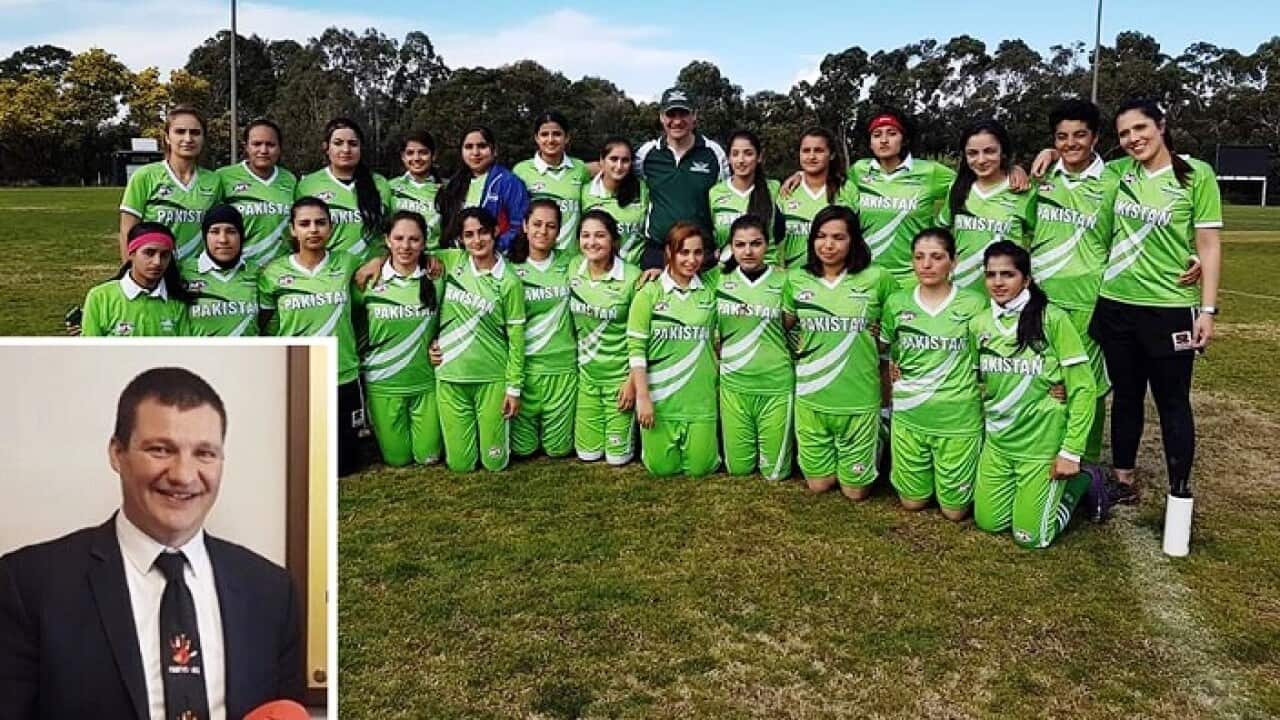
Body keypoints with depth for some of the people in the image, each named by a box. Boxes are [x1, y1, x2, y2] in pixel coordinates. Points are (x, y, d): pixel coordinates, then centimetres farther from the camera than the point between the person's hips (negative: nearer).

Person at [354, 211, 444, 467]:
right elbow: (356, 330, 5)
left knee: (428, 457, 7)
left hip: (426, 381, 1)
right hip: (383, 383, -1)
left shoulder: (436, 279, -4)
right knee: (397, 458, 9)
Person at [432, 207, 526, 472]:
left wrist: (514, 387, -5)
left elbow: (516, 338, -4)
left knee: (495, 462, 5)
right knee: (460, 463, 7)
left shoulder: (508, 282, -7)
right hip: (449, 377, 3)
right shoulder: (451, 261, 1)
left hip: (492, 379, -2)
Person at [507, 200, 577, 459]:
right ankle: (531, 424, 37)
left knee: (558, 449, 7)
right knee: (522, 448, 5)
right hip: (523, 366, -1)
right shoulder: (511, 268, -1)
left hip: (563, 366, 1)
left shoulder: (569, 263, 3)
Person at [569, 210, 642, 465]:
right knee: (587, 453, 11)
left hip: (620, 374, -4)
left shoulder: (632, 277, -16)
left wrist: (633, 380, -11)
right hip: (586, 373, 4)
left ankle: (629, 428, 34)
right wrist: (575, 362, 8)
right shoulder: (573, 269, -4)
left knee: (617, 457, 4)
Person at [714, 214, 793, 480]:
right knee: (738, 468, 10)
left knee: (774, 472, 6)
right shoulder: (719, 280, 2)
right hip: (733, 384, 2)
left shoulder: (783, 281, -5)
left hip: (776, 384, -2)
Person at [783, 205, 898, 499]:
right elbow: (784, 324, 17)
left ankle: (876, 447, 39)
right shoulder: (796, 279, 0)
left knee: (855, 491, 10)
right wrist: (799, 351, 4)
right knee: (818, 484, 14)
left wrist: (885, 367, 0)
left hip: (859, 398, -2)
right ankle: (830, 456, 45)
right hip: (810, 397, 3)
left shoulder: (877, 279, -8)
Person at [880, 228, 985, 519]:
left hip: (958, 418, -2)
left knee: (954, 510, 7)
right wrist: (892, 369, 3)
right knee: (912, 502, 13)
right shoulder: (896, 303, 0)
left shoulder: (974, 304, -7)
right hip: (908, 415, 2)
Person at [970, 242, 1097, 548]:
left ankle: (1078, 483, 22)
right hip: (997, 441, 5)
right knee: (988, 523, 8)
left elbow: (1083, 388, -12)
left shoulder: (1052, 319, -14)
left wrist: (1072, 452, -15)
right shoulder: (978, 324, 1)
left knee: (1030, 537, -1)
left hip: (1043, 442, -5)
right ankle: (1032, 490, 33)